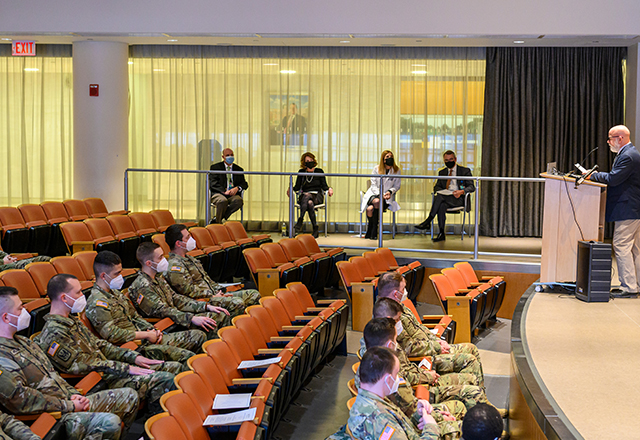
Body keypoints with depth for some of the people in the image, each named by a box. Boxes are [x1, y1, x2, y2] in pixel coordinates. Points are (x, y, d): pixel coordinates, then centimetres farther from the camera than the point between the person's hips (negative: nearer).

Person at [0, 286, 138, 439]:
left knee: (129, 396, 6)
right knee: (110, 422, -31)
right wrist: (69, 406, -16)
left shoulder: (21, 341, 16)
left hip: (70, 401, 10)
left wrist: (74, 394, 5)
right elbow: (21, 401, -23)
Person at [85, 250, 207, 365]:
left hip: (143, 338, 10)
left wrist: (151, 330, 6)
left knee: (198, 336, 1)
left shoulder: (115, 293, 19)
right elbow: (112, 334, -22)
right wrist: (146, 335, -15)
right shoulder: (97, 302, -13)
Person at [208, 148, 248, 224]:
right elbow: (213, 183, -1)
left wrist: (237, 188, -11)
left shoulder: (239, 169, 21)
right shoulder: (215, 167, 11)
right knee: (223, 200, -39)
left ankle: (216, 219, -24)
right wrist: (224, 191, -17)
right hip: (218, 193, -3)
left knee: (239, 200, -33)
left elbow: (244, 184, 13)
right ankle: (218, 223, -18)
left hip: (232, 195, 3)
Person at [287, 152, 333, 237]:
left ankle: (299, 223, -46)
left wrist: (329, 189, -16)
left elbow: (324, 186, 7)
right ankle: (315, 229, -43)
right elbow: (297, 187, 11)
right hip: (304, 195, 1)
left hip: (317, 196, -1)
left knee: (307, 196, -37)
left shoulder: (319, 171, 13)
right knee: (309, 203, -37)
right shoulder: (301, 172, 17)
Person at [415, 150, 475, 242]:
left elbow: (472, 187, 4)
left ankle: (428, 221, -37)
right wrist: (441, 191, -6)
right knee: (442, 205, -36)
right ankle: (441, 234, -36)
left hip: (459, 199, -3)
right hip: (445, 198, 3)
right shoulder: (442, 172, 24)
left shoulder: (465, 171, 11)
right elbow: (437, 186, 20)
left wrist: (462, 191, -18)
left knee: (439, 196, -33)